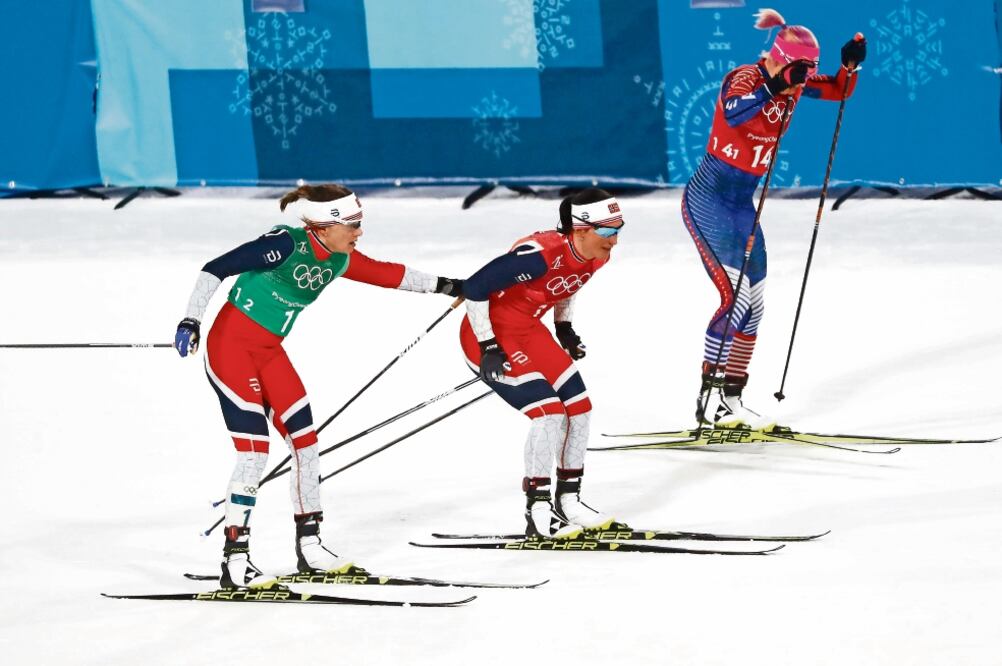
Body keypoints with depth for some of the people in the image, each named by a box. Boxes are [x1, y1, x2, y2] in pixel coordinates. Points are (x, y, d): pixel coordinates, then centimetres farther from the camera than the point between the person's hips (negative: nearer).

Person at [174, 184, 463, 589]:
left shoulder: (339, 260, 0)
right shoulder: (286, 244, -23)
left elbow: (390, 275, 14)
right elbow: (216, 269, -23)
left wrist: (447, 287, 18)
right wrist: (191, 320, -29)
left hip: (269, 353, 8)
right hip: (229, 346, -8)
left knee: (305, 443, 6)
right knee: (255, 452, -14)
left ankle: (309, 548, 18)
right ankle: (235, 563, -12)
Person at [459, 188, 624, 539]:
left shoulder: (596, 257, -6)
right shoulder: (541, 254, -32)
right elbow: (474, 288, -28)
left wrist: (565, 328, 13)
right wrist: (488, 346, -24)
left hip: (528, 331, 9)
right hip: (489, 335, -9)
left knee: (579, 407, 4)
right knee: (549, 411, -18)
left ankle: (568, 501, 18)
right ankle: (538, 514, -10)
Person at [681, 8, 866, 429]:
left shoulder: (792, 83, 4)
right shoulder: (745, 79, -18)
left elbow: (837, 91, 14)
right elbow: (733, 113, -39)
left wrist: (851, 64, -6)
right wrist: (776, 86, -49)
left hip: (741, 204, 9)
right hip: (709, 199, -9)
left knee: (753, 306, 7)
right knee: (736, 297, -18)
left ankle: (730, 399, 14)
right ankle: (710, 399, -15)